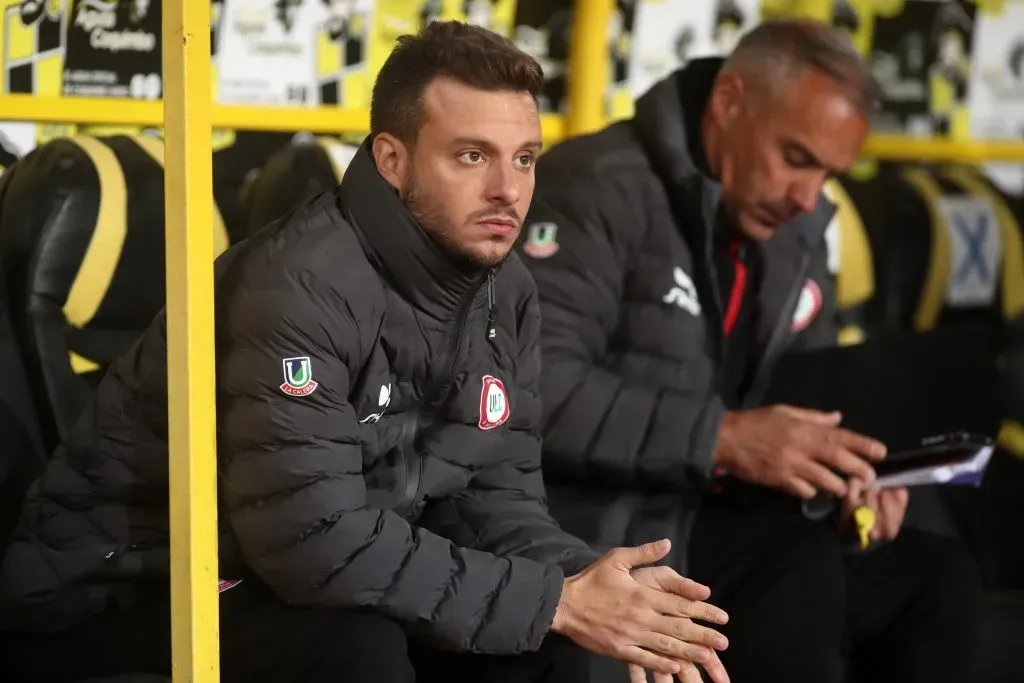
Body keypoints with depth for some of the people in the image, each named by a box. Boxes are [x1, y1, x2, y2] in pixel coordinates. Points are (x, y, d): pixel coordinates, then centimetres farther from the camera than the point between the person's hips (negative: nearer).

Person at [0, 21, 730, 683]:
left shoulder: (506, 293, -1)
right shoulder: (299, 286, -27)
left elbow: (495, 498, 0)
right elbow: (313, 536, -33)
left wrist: (592, 590, -21)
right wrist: (554, 601, -29)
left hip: (313, 581, 8)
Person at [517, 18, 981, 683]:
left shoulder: (798, 237, 11)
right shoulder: (598, 187, -15)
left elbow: (807, 413, 17)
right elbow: (530, 386, -26)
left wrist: (850, 479, -6)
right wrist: (720, 438, -32)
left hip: (711, 518, 8)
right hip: (588, 526, -8)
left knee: (937, 574, 1)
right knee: (800, 567, -29)